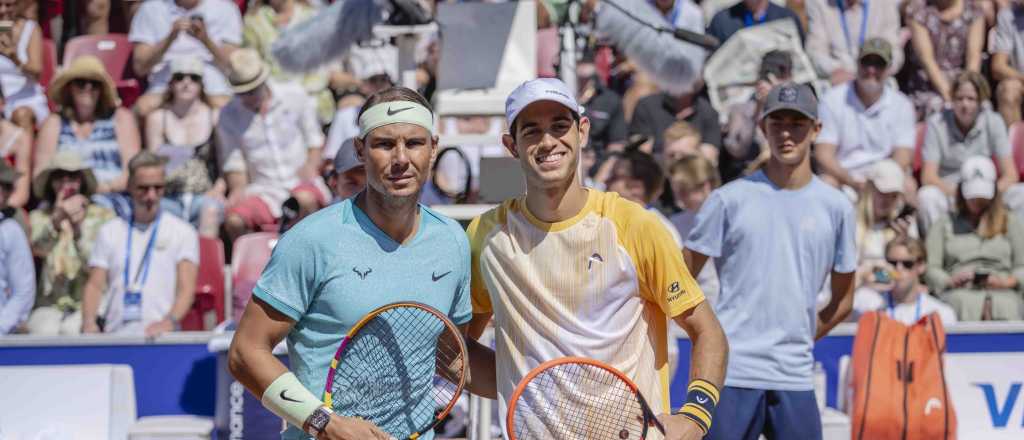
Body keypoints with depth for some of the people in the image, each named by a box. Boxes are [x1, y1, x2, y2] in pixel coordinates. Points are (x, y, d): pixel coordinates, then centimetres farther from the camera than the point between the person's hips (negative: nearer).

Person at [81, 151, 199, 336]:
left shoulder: (183, 232, 11)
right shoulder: (110, 231, 19)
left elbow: (187, 288, 0)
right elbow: (95, 284, 13)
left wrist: (170, 321, -20)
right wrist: (89, 323, -7)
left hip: (160, 335, -2)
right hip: (115, 334, 2)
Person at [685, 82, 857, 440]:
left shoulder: (836, 207, 7)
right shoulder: (730, 199, 0)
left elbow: (843, 299, 16)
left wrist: (798, 341, 10)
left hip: (795, 378, 3)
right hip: (730, 371, -3)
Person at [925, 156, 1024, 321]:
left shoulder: (1010, 222, 27)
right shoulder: (945, 224, 26)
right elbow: (930, 268, 13)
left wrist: (1008, 281, -5)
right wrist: (950, 281, -8)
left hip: (1002, 292, 1)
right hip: (960, 292, -1)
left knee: (1006, 305, -39)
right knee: (965, 304, -40)